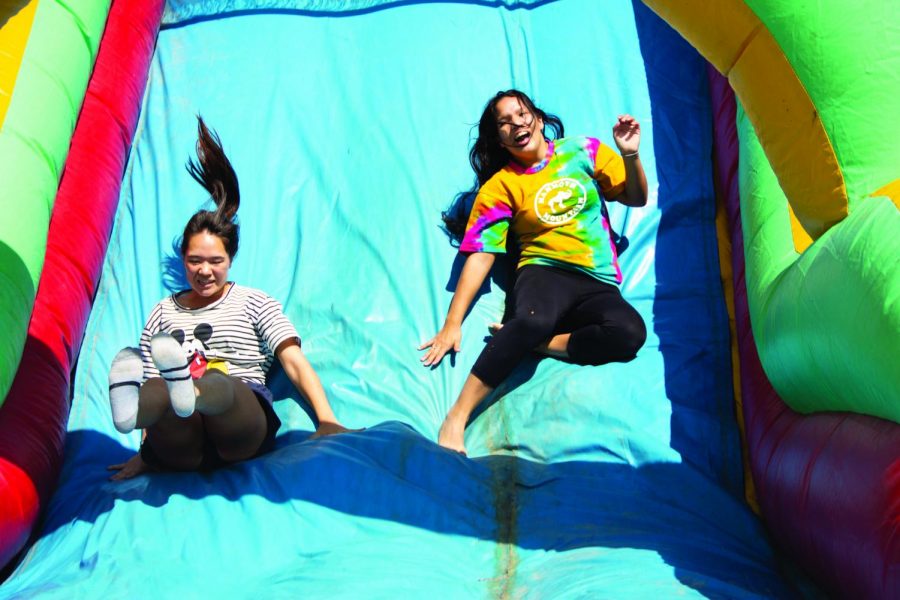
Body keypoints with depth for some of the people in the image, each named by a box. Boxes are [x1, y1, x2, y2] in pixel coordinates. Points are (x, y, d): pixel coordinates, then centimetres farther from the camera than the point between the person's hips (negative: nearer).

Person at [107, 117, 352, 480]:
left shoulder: (253, 302, 18)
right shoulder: (164, 313, 24)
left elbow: (294, 361, 7)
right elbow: (151, 384, 18)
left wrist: (327, 422, -7)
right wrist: (147, 453, 4)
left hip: (243, 431, -2)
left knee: (220, 387, -38)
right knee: (161, 396, -35)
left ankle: (187, 392, -71)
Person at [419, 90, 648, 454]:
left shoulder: (583, 151, 11)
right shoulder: (500, 187, 7)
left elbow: (637, 199, 16)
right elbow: (480, 255, 3)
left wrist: (631, 156, -5)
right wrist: (452, 324, -5)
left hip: (599, 285, 2)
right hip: (545, 273, -2)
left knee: (630, 332, -33)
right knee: (534, 319, -40)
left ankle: (524, 342, -19)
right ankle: (455, 420, -37)